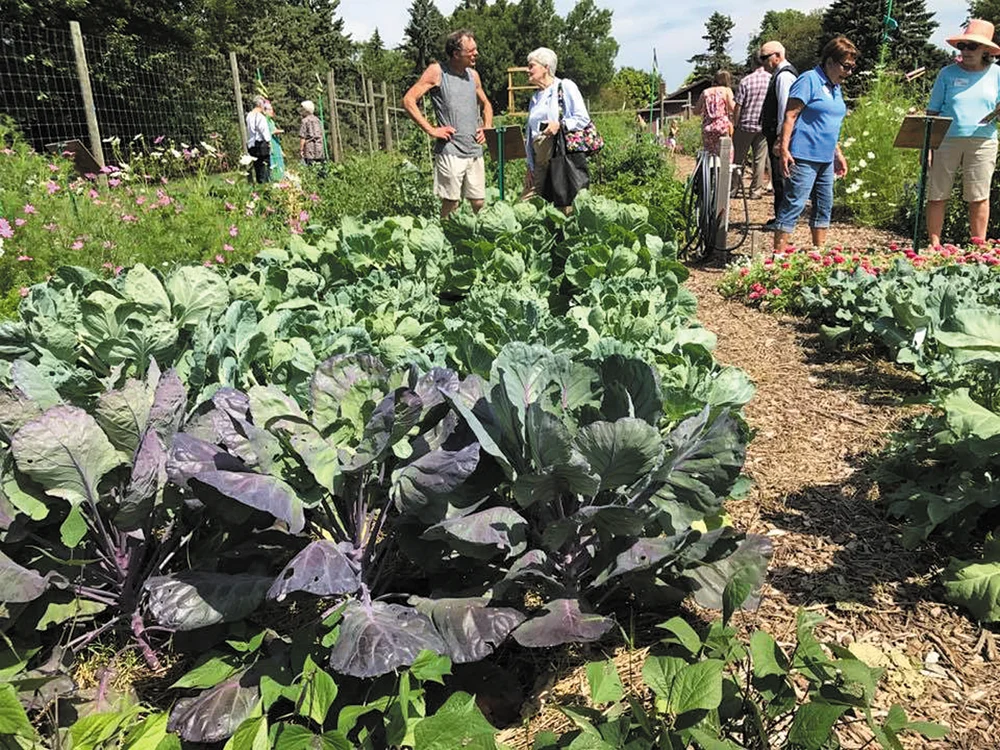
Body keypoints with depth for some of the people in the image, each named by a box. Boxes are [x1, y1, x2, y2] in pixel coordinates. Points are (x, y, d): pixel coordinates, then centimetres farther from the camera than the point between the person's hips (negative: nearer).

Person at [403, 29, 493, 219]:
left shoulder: (473, 75, 15)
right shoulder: (436, 72, -3)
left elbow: (486, 105, 31)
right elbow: (408, 100, -8)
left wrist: (487, 128, 12)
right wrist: (431, 130, -12)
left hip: (475, 151, 6)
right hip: (449, 151, -6)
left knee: (479, 204, 6)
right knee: (451, 203, -5)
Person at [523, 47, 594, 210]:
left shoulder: (565, 86, 4)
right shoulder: (535, 97, 23)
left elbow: (583, 118, -4)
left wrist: (560, 125, -20)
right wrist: (530, 167, 18)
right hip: (541, 163, 6)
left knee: (567, 206, -10)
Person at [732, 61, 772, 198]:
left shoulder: (746, 81, -6)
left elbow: (738, 107, -7)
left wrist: (735, 125, 3)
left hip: (745, 126, -1)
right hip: (764, 127, 1)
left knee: (738, 159, 9)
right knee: (760, 160, 7)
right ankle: (756, 190, 9)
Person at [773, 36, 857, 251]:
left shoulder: (835, 88, 18)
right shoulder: (809, 80, -8)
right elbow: (790, 115, -15)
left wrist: (838, 154, 24)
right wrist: (784, 149, -23)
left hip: (825, 159, 9)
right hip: (804, 157, -9)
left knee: (824, 207, 12)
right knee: (793, 205, -10)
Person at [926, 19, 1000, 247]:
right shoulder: (948, 73, 6)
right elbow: (932, 112, 5)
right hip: (946, 140, -1)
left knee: (979, 197, 3)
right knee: (937, 195, 0)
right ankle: (934, 244, 10)